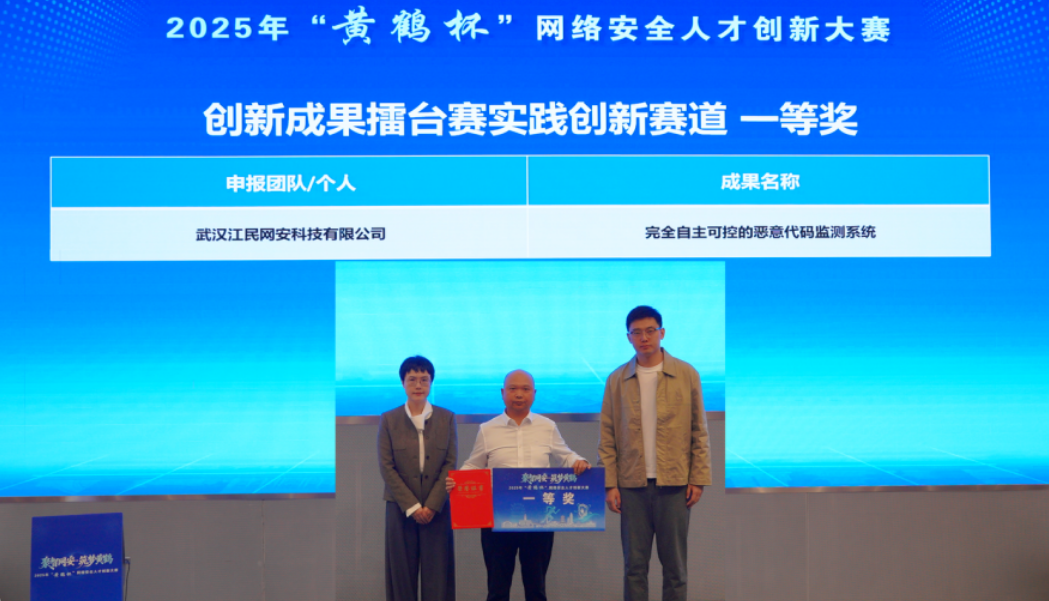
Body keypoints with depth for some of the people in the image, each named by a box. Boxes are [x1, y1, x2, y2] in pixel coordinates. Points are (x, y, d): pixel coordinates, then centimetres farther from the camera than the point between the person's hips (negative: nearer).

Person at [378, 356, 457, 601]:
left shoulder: (446, 418, 5)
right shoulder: (389, 419, 3)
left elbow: (450, 464, 1)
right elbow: (386, 467, -2)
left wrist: (432, 505, -9)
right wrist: (412, 506, -9)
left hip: (437, 508, 1)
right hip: (401, 508, 0)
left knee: (437, 574, 1)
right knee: (402, 573, 2)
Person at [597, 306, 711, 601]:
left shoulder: (686, 374, 3)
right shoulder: (617, 380, 6)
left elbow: (699, 431, 3)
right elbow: (607, 436, 5)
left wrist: (698, 478, -3)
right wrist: (610, 483, -3)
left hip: (674, 483, -1)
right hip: (632, 485, 1)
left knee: (674, 564, 4)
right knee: (634, 565, 4)